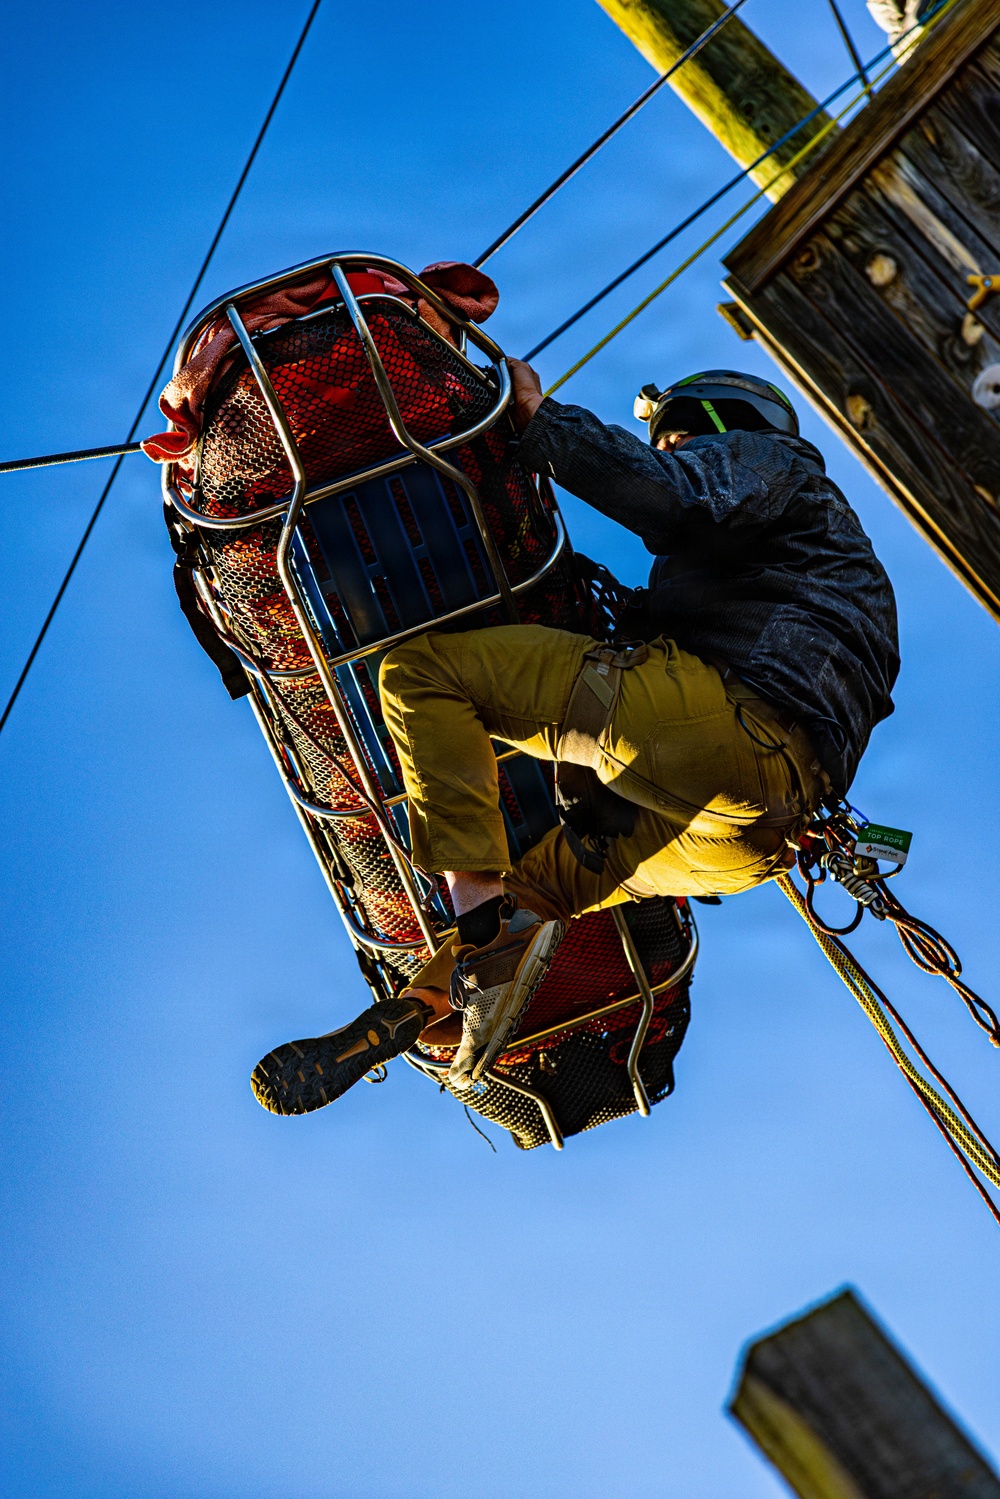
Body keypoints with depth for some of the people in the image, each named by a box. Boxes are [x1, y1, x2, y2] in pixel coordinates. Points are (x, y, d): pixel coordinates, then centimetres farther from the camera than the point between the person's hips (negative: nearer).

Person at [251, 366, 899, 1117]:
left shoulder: (764, 455, 15)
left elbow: (671, 496, -9)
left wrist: (540, 420, -1)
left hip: (735, 725, -10)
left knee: (423, 669, -11)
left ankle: (489, 921, -20)